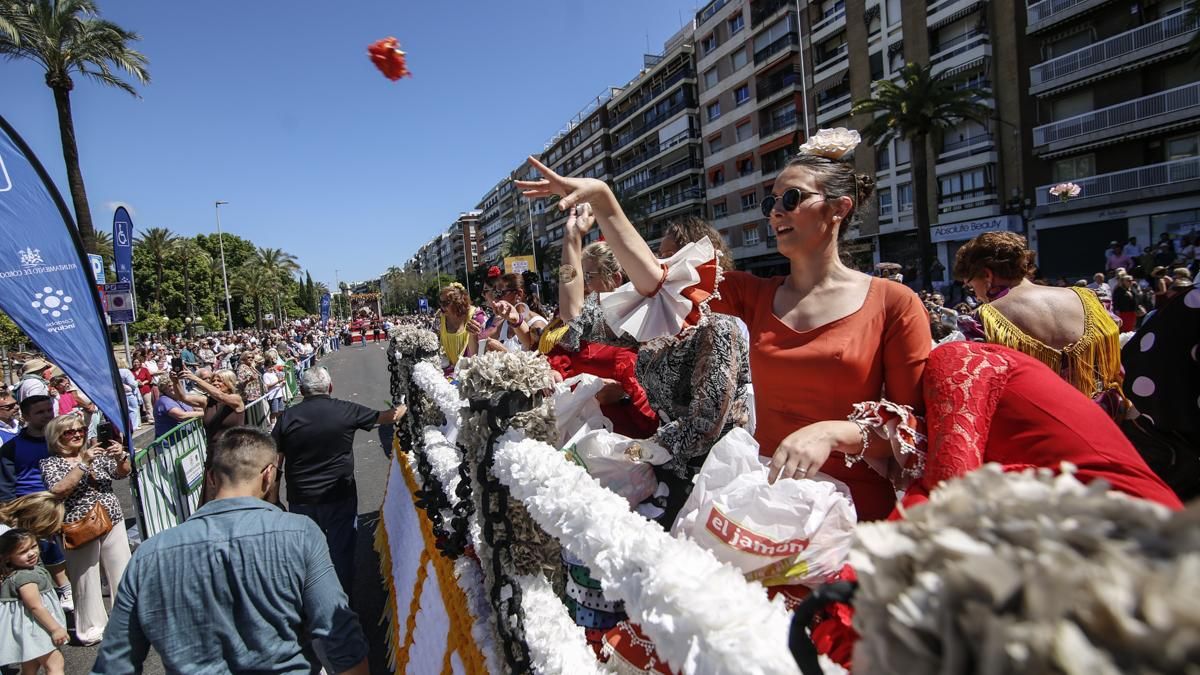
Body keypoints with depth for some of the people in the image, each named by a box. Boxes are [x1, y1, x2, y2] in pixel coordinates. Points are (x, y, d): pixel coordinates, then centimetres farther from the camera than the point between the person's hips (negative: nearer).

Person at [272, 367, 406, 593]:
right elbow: (387, 417, 4)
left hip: (301, 500, 2)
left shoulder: (288, 416, -6)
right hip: (340, 497, -2)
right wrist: (405, 407, 24)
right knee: (341, 551, 11)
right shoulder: (346, 410, -9)